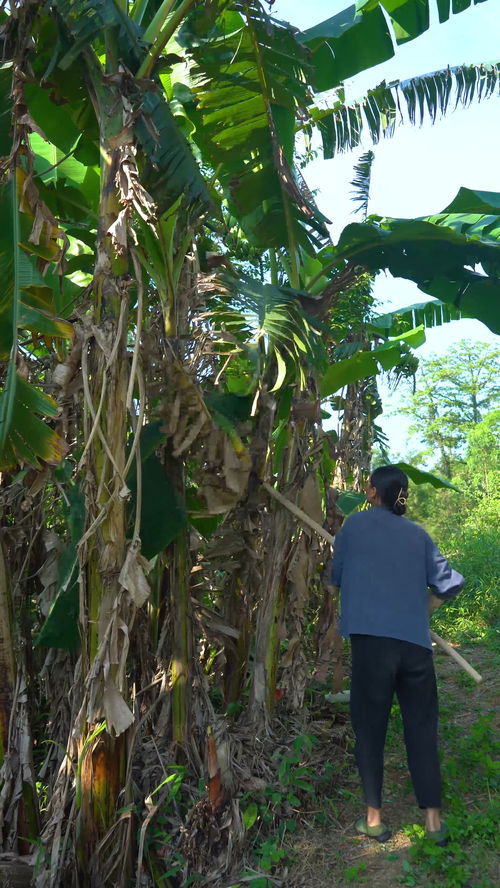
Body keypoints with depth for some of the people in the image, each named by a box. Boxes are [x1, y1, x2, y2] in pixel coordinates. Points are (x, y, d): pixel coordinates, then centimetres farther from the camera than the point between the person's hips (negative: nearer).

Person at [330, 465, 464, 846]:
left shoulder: (356, 523, 4)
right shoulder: (419, 535, 11)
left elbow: (337, 575, 11)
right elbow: (451, 583, 13)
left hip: (371, 639, -3)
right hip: (416, 643, 3)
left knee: (370, 729, 10)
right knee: (422, 730, 13)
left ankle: (374, 819, 18)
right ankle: (434, 820, 19)